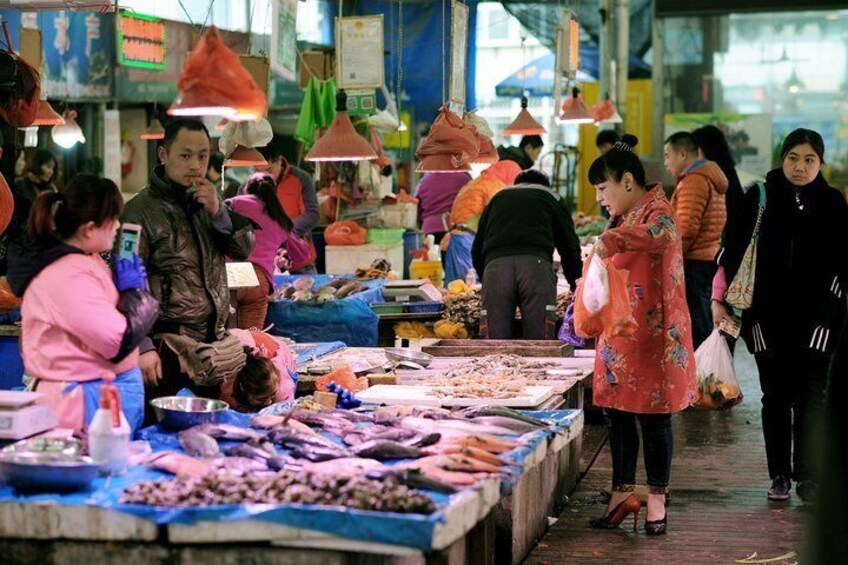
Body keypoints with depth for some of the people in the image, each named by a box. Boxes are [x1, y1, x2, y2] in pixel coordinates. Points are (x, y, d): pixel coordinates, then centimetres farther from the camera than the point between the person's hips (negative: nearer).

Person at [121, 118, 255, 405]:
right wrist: (143, 347, -19)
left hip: (214, 340, 6)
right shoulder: (140, 211, -9)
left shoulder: (206, 202, 13)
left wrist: (218, 211, -8)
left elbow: (244, 250, 9)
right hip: (168, 347, -6)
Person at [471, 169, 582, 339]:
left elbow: (476, 250, 31)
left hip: (495, 265, 2)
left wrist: (485, 280, 44)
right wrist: (577, 288, 36)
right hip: (536, 263, -2)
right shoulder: (551, 197, 30)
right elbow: (570, 248, 25)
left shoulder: (498, 198, 35)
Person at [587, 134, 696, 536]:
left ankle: (656, 500, 9)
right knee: (618, 415, 10)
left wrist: (613, 240, -45)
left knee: (654, 416, 0)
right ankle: (623, 493, 19)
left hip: (651, 337, -8)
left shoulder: (657, 211, -12)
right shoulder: (624, 218, 17)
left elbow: (660, 233, -38)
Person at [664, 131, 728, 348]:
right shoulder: (711, 177, 18)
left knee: (695, 329, -8)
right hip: (710, 259, 10)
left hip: (694, 263, -10)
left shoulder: (693, 181, -13)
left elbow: (686, 229, -20)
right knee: (705, 325, 12)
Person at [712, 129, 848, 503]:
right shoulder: (759, 198, 2)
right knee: (776, 394, 6)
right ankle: (779, 475, 14)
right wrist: (719, 299, -1)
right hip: (767, 314, 0)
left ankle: (807, 476, 0)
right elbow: (732, 251, 4)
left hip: (815, 314, 0)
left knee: (810, 394, -4)